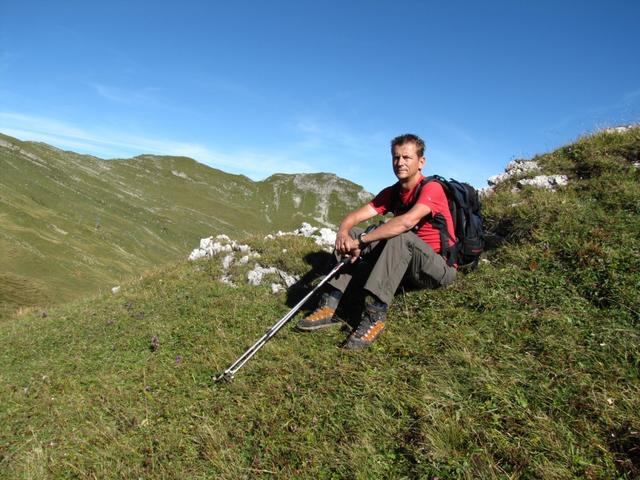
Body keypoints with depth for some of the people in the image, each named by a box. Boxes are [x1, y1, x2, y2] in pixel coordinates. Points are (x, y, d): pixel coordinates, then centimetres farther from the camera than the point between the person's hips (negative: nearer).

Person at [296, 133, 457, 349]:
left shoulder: (431, 188, -16)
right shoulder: (391, 193, 5)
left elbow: (407, 222, -35)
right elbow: (355, 216, -5)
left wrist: (361, 240, -34)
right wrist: (343, 232, -28)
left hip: (441, 268, -6)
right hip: (409, 268, 7)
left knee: (399, 236, -35)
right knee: (352, 235, -6)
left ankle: (375, 315, -36)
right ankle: (330, 306, -18)